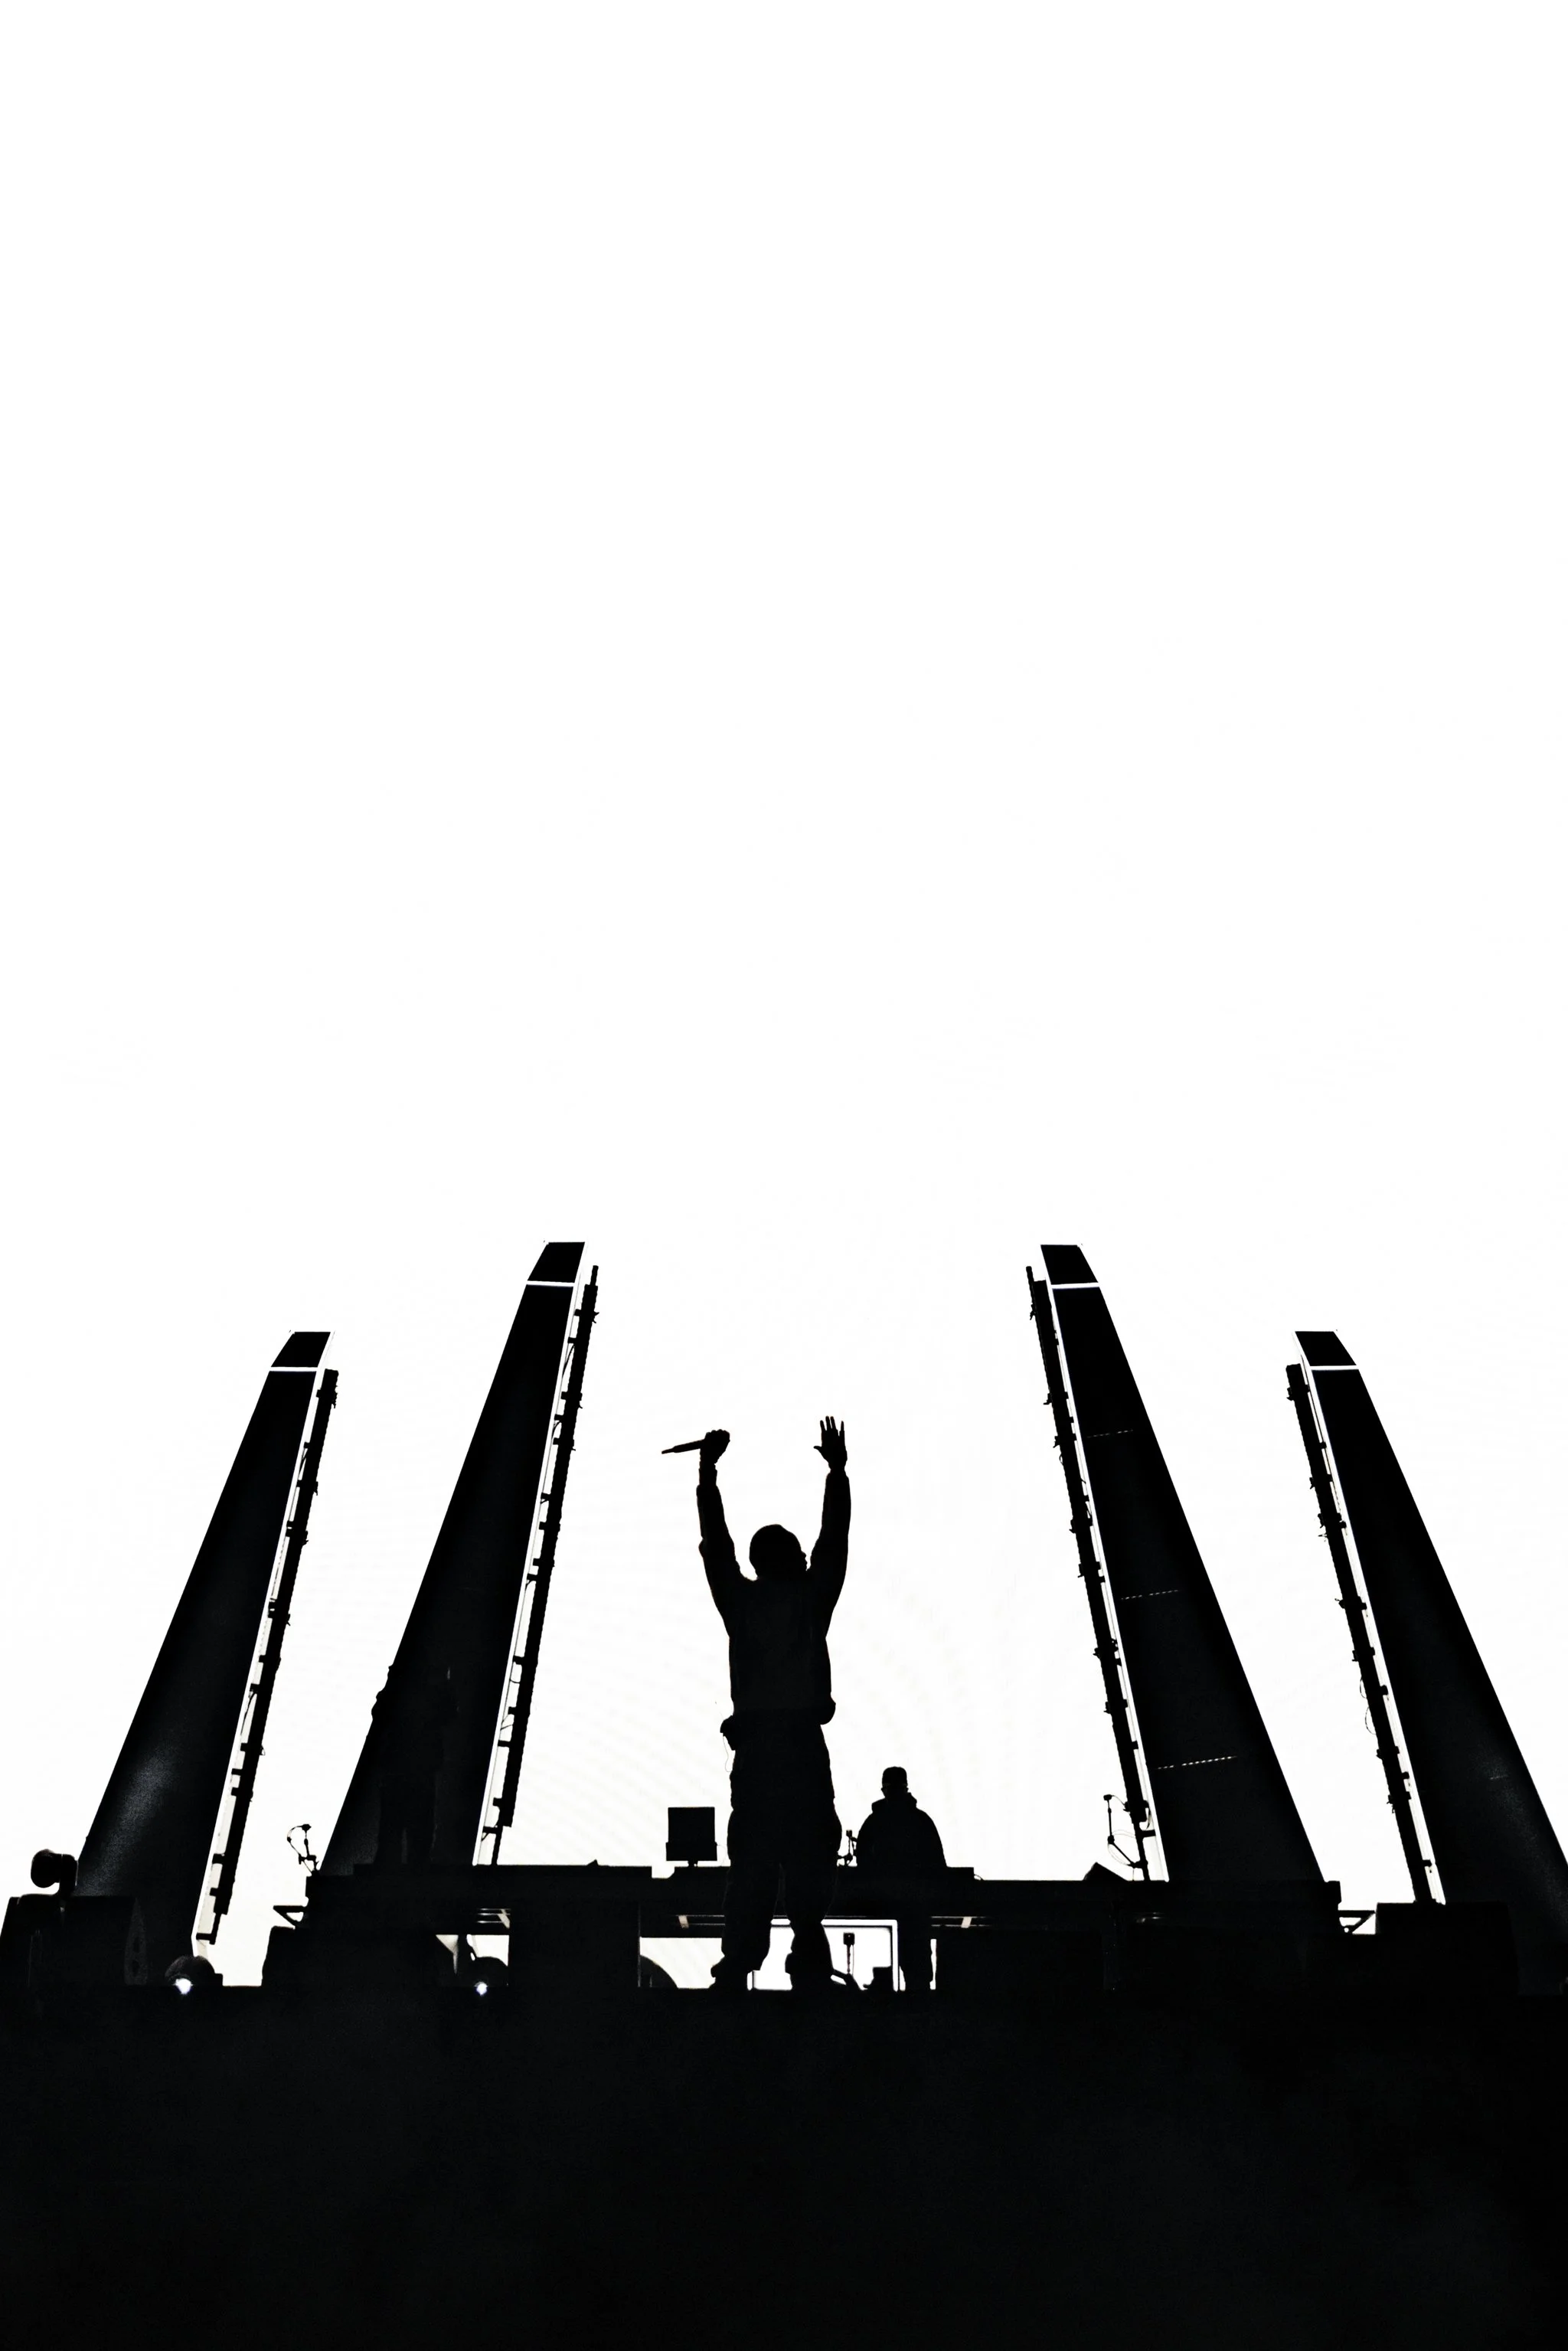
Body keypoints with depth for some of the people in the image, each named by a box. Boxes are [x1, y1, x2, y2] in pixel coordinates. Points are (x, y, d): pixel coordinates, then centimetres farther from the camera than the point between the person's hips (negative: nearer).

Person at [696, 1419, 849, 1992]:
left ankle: (737, 1970, 0)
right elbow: (834, 1540, 12)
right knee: (807, 1858, -1)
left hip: (754, 1747, 3)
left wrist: (708, 1472, 24)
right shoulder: (811, 1599, 3)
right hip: (802, 1743, -2)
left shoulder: (741, 1601, 7)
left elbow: (715, 1543, 16)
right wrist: (837, 1471, 23)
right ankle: (809, 1968, -8)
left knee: (752, 1861, 5)